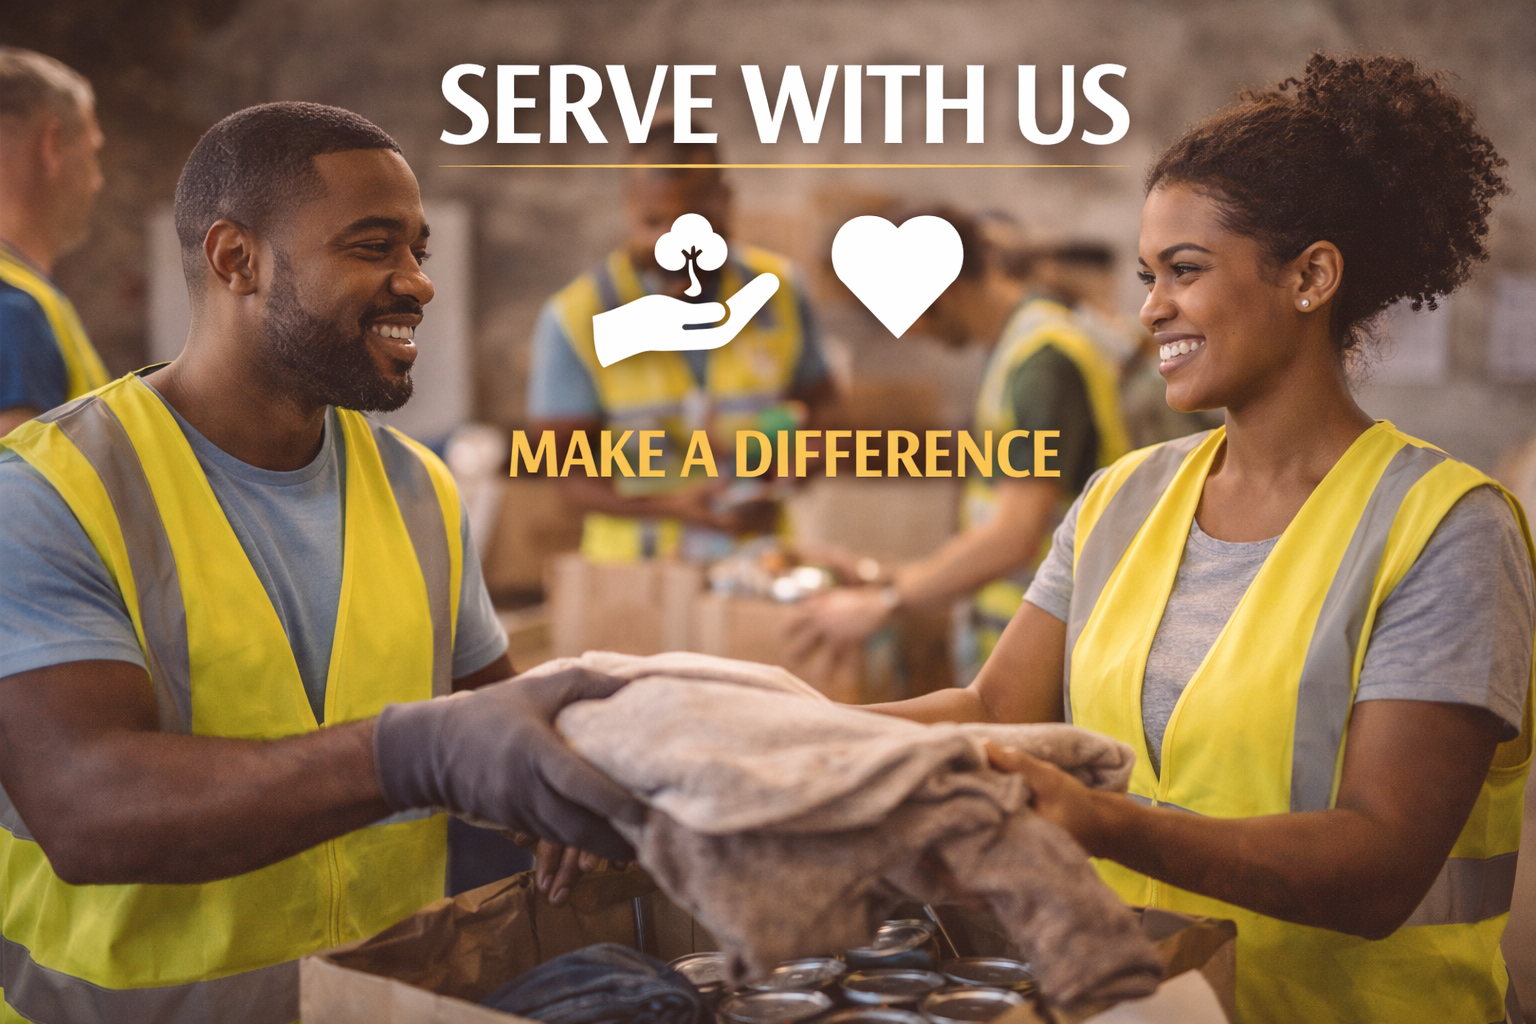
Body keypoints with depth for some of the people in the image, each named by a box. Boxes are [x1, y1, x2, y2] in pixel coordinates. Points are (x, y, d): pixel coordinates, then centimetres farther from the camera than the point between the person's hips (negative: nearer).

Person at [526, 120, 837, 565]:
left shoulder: (779, 288, 2)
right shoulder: (574, 319, -9)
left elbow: (819, 397, 18)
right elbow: (567, 473, -6)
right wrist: (673, 507, -21)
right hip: (634, 575, -2)